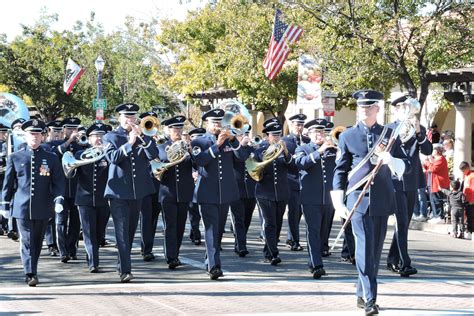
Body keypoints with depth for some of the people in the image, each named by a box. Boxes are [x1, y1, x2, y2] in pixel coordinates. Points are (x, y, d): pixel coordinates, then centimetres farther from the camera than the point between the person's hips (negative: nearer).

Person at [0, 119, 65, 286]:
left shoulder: (51, 158, 7)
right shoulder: (15, 157, 6)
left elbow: (58, 182, 4)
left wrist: (58, 199, -11)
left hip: (43, 209, 1)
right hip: (22, 208, -1)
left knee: (37, 242, 10)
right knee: (27, 241, -8)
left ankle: (32, 271, 23)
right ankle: (30, 274, -13)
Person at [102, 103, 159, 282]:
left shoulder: (143, 137, 10)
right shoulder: (110, 137, 3)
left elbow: (153, 155, -7)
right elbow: (113, 157, -15)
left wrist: (141, 136, -17)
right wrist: (129, 143, -24)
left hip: (138, 191, 4)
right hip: (119, 191, -4)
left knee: (130, 231, 13)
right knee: (122, 231, -11)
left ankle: (122, 264, 28)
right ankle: (125, 270, -17)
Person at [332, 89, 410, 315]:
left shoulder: (389, 134, 9)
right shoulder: (347, 136, 5)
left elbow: (404, 166, 6)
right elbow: (340, 170, 5)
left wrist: (388, 158, -16)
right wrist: (338, 203, -2)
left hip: (382, 200, 3)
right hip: (359, 198, -3)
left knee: (376, 250, 8)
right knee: (365, 249, -10)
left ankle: (362, 293, 21)